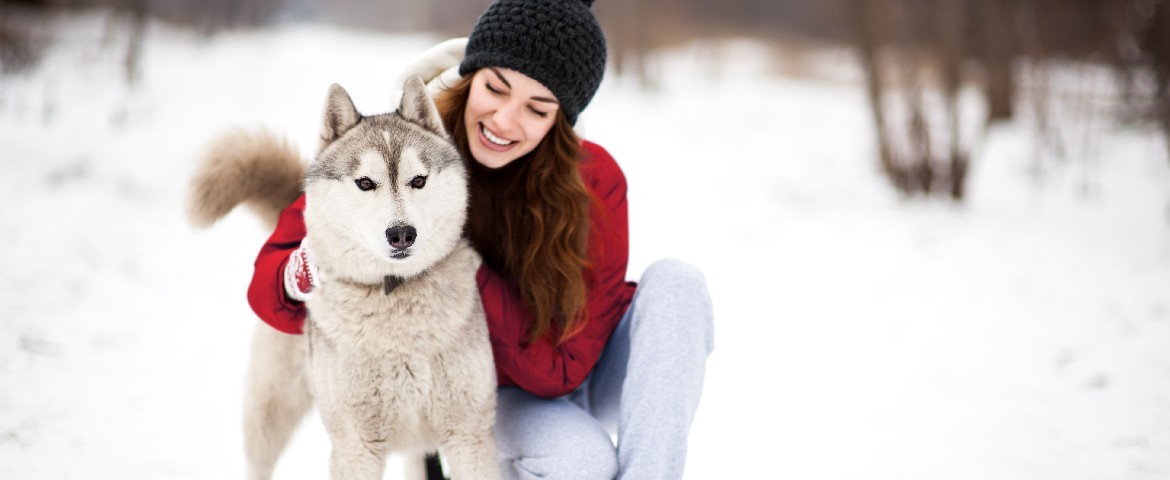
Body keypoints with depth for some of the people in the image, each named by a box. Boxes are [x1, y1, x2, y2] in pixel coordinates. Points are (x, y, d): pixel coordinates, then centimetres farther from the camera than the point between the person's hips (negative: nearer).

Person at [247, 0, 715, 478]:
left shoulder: (593, 183, -22)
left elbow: (560, 367, -24)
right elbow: (268, 284, -18)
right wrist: (308, 274, -44)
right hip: (507, 397, -1)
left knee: (675, 280, -29)